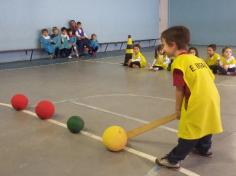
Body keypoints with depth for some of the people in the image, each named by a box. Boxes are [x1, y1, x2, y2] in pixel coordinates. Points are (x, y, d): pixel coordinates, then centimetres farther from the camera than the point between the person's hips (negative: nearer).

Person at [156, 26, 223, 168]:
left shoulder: (179, 62, -10)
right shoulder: (196, 58, 14)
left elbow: (180, 90, -10)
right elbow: (209, 79, 16)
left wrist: (178, 108, 4)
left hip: (198, 103, -8)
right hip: (212, 98, 8)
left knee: (189, 133, 0)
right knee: (204, 124, 27)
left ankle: (173, 160, 12)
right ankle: (204, 148, 48)